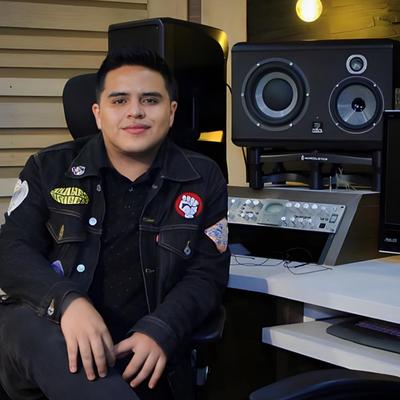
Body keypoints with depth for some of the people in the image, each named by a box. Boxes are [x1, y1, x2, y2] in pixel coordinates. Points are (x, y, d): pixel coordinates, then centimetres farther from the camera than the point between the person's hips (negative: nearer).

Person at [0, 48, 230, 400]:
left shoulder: (203, 179, 7)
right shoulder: (50, 169, 7)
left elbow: (207, 273, 2)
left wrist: (158, 332, -19)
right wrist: (67, 302, -24)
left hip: (143, 358, 1)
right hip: (41, 331, 0)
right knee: (35, 329, -35)